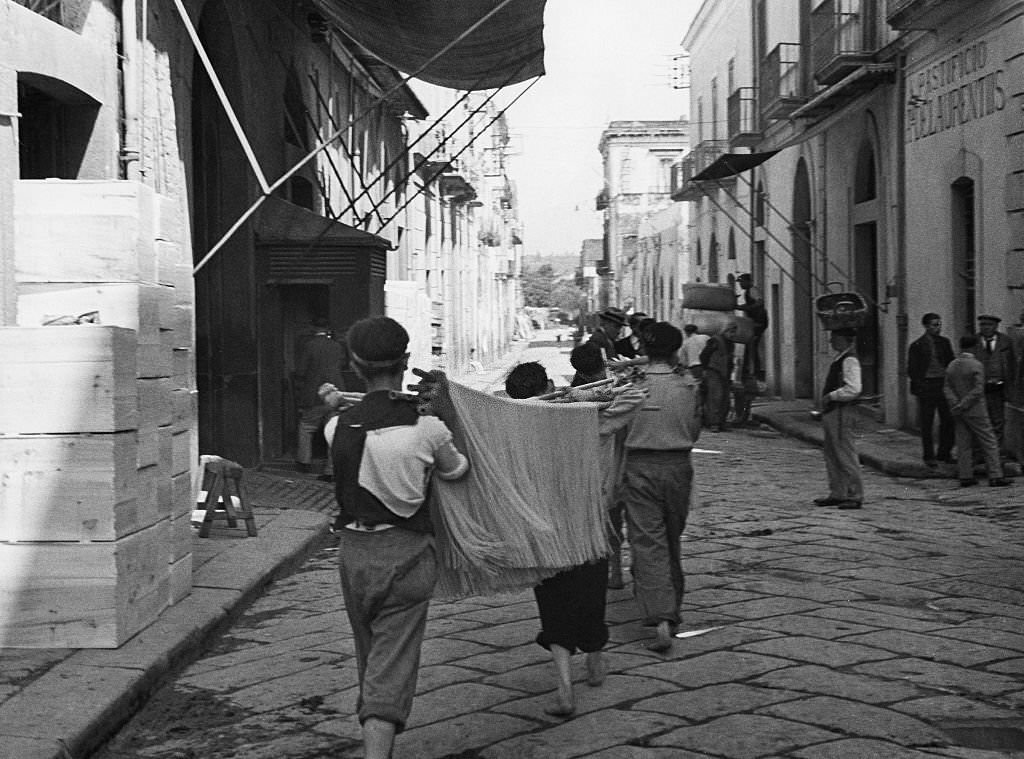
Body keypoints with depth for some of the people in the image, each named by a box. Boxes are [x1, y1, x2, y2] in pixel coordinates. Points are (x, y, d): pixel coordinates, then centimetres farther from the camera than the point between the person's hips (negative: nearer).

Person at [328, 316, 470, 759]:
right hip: (405, 554, -3)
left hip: (353, 551, 3)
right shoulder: (425, 427, -11)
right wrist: (446, 406, 15)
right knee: (391, 671, -2)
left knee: (369, 664, 21)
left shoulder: (339, 426, -6)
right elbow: (458, 469, 7)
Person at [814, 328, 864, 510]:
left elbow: (853, 389, -25)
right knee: (832, 454, 14)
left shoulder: (850, 360, -16)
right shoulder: (839, 359, 15)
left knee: (845, 454, -5)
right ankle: (837, 493, 22)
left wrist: (831, 396, -17)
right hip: (832, 412, 10)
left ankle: (855, 496, 1)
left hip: (841, 412, -10)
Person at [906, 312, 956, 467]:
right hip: (926, 387, -4)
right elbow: (912, 370, -1)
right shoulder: (917, 346, -1)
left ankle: (944, 453, 16)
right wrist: (919, 386, -10)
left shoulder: (945, 343, 11)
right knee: (926, 424, 1)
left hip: (943, 385, 4)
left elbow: (951, 363, 15)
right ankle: (929, 457, 9)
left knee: (948, 421, 2)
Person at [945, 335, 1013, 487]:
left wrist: (956, 404, -11)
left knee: (963, 444, 8)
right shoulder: (976, 366, -14)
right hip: (975, 411, -6)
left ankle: (965, 477, 7)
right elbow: (977, 390, -19)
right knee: (989, 443, 0)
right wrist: (962, 406, -16)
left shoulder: (951, 365, 6)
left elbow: (948, 389, 0)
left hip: (959, 412, 6)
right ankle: (995, 476, -2)